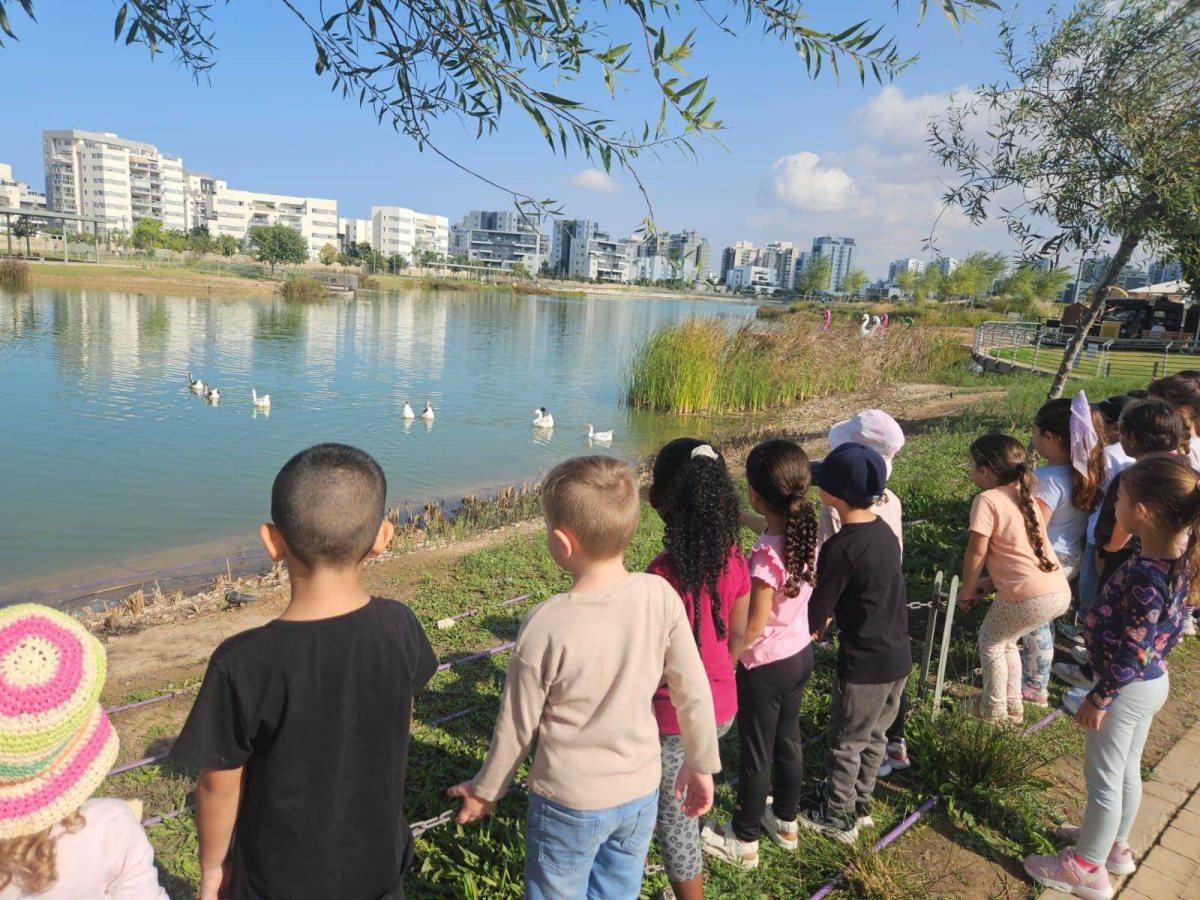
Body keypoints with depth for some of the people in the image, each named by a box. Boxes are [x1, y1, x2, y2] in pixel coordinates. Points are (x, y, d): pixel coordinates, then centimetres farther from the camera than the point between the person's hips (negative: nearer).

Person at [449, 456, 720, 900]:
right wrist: (701, 763, 11)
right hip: (640, 793, 3)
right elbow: (694, 693, -6)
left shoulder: (546, 624, -25)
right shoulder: (660, 596, -17)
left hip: (570, 803, -3)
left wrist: (486, 790, 6)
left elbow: (518, 725, -12)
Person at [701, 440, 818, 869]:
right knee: (787, 740, 25)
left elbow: (753, 626, -22)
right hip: (800, 653, 7)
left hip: (766, 666, -7)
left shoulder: (766, 554, -31)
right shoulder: (806, 535, -9)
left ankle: (744, 841, 32)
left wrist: (725, 663, -10)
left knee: (755, 753, 12)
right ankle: (785, 821, 46)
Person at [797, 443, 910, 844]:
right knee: (873, 737, 23)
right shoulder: (884, 531, 1)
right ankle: (859, 805, 39)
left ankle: (836, 817, 28)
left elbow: (818, 609, -16)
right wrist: (826, 618, 16)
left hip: (864, 663, -8)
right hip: (898, 656, 8)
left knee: (845, 743, 11)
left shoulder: (841, 548, -24)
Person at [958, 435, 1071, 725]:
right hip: (1060, 592, 8)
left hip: (1029, 598, -8)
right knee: (1005, 640, 28)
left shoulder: (986, 500, -10)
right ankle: (1013, 707, 38)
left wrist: (966, 592, 4)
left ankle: (994, 710, 32)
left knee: (989, 642, 19)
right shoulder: (1025, 497, 16)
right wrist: (992, 583, 20)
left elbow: (976, 554, -10)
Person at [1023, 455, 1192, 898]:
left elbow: (1130, 653, -25)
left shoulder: (1146, 577, -33)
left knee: (1103, 779, 10)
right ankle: (1113, 845, 46)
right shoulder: (1177, 555, -8)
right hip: (1152, 681, 8)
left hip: (1126, 689, -8)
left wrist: (1097, 699, -14)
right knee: (1126, 771, 26)